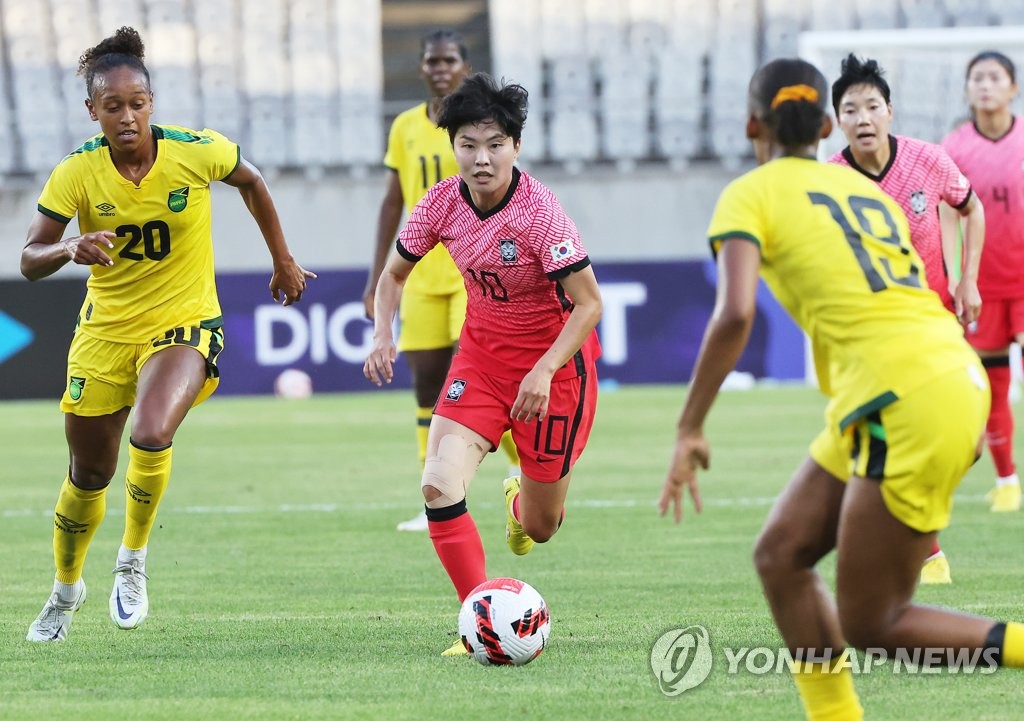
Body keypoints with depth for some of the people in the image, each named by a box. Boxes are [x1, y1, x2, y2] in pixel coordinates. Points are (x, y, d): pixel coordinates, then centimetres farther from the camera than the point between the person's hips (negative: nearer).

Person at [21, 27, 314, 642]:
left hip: (185, 322, -2)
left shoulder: (197, 151, -15)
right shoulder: (77, 174, -14)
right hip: (105, 330, 2)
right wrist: (69, 251, -35)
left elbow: (251, 181, 6)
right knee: (89, 475, 11)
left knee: (151, 435, -30)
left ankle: (134, 558, -4)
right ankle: (66, 587, 39)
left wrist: (284, 262, 13)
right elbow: (30, 262, -13)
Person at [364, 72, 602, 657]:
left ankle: (522, 499, 48)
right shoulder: (443, 204, -10)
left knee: (541, 528, 8)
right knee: (439, 485, -20)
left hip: (555, 361, -3)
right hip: (481, 353, 4)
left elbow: (588, 303, -21)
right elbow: (396, 273, 8)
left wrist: (544, 372, -33)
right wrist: (383, 334, -10)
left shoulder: (539, 209, -25)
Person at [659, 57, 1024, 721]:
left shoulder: (750, 195, 1)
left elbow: (734, 315, -15)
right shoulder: (866, 188, 22)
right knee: (781, 553, 14)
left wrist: (690, 430, -11)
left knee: (869, 626, 1)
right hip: (957, 376, 8)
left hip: (902, 404, -8)